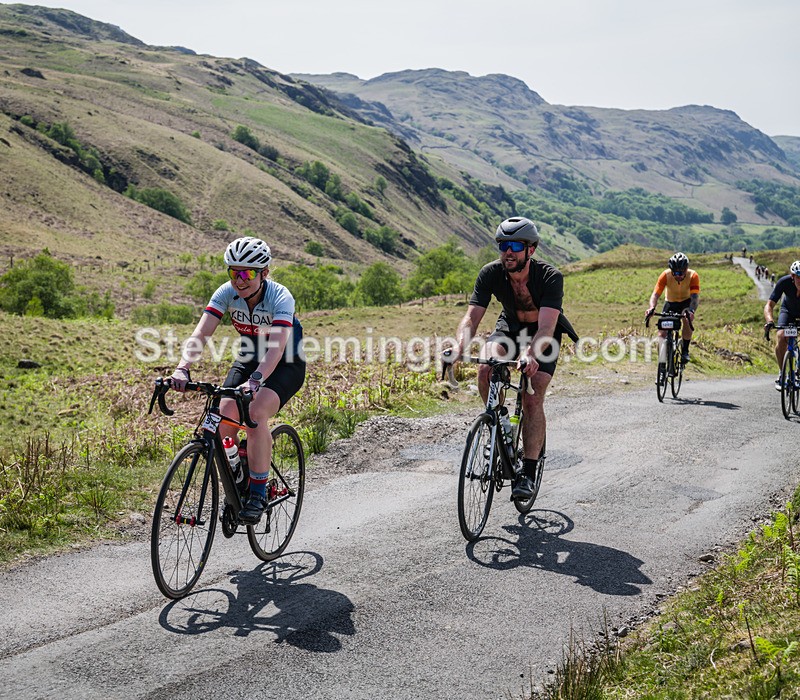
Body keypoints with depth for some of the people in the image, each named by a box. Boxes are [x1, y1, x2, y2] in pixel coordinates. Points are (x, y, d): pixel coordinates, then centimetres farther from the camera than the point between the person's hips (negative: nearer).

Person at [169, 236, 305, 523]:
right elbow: (201, 333, -26)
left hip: (286, 365, -4)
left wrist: (255, 380, -58)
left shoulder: (280, 297, -28)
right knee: (223, 419, -15)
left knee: (256, 414, -29)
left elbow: (277, 347, -42)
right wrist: (182, 369, -43)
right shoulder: (226, 293, -16)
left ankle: (258, 492, -16)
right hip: (248, 361, 5)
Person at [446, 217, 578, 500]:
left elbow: (546, 327, -42)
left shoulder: (550, 277, -32)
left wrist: (531, 355, -62)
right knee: (486, 369, -27)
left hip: (544, 334, -3)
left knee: (533, 399, -18)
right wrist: (459, 346, -49)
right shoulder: (491, 273, -23)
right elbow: (472, 317, -28)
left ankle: (527, 472, -8)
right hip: (510, 327, 3)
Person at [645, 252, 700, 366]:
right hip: (671, 302, 1)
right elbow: (656, 294, -33)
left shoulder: (693, 276, -29)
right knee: (662, 331, -14)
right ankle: (661, 359, -3)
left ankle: (685, 351, -13)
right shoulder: (665, 275, -27)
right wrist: (651, 308, -54)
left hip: (686, 302, -1)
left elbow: (695, 296, -38)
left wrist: (691, 311, -58)